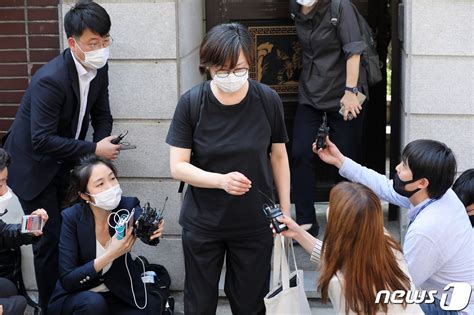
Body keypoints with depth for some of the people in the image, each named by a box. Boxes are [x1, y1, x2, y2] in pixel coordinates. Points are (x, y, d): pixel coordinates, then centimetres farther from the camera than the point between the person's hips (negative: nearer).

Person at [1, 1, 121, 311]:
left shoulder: (99, 69, -7)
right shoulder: (50, 79, -30)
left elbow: (102, 116, 6)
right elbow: (41, 140, -31)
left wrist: (103, 146, -13)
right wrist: (94, 149, -29)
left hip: (67, 164, 7)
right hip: (35, 166, -6)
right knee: (50, 240, -4)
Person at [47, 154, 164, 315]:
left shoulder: (128, 206, -13)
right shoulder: (72, 218, -19)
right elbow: (67, 280, -22)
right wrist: (110, 255, -33)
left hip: (118, 294, 2)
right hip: (76, 297, -2)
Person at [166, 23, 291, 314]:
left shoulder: (268, 101, -10)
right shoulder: (191, 104, -13)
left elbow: (278, 156, 2)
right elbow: (178, 167, -12)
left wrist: (285, 211, 3)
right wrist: (222, 180, -28)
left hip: (255, 224, 0)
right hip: (203, 224, 0)